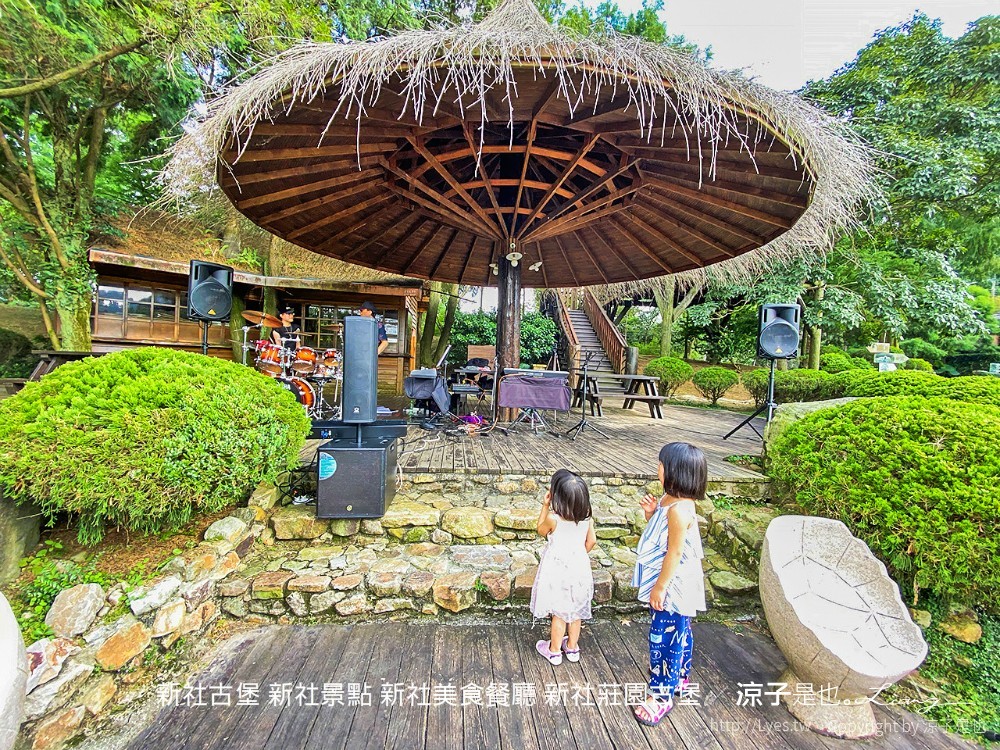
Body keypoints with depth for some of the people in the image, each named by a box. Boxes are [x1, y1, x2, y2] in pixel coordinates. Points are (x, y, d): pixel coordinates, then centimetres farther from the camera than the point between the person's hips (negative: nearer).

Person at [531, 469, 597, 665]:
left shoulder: (553, 518, -25)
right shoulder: (586, 517, -12)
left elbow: (541, 530, -3)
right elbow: (591, 541, 1)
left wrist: (545, 505, -5)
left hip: (558, 570, -4)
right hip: (579, 567, 4)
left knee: (559, 613, 12)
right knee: (576, 610, 20)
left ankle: (554, 651, 29)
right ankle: (572, 647, 37)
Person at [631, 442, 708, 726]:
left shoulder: (679, 510, -30)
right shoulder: (669, 500, 0)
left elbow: (675, 553, -25)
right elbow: (660, 531, 12)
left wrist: (660, 587, -18)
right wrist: (650, 513, -8)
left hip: (672, 586, -10)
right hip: (676, 585, 10)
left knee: (663, 638, 5)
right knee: (679, 634, 25)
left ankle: (661, 695, 21)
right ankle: (680, 679, 44)